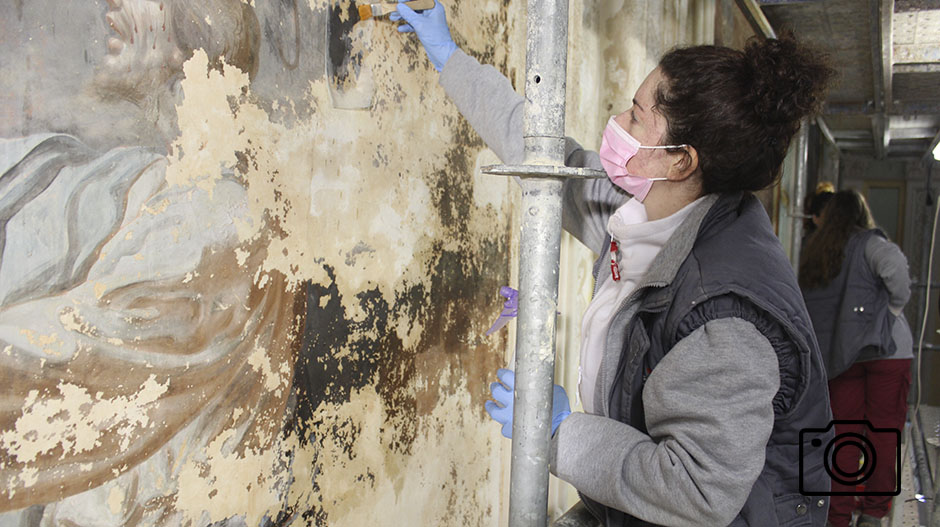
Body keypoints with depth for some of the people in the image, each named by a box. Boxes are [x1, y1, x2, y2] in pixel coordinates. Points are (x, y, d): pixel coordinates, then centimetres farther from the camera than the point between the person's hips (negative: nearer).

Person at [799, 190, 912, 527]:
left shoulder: (813, 254, 13)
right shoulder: (868, 243, -3)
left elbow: (805, 309, 13)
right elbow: (894, 264, -24)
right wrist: (896, 306, -9)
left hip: (836, 356, 4)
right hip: (886, 348, -4)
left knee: (843, 432, 8)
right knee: (884, 429, 6)